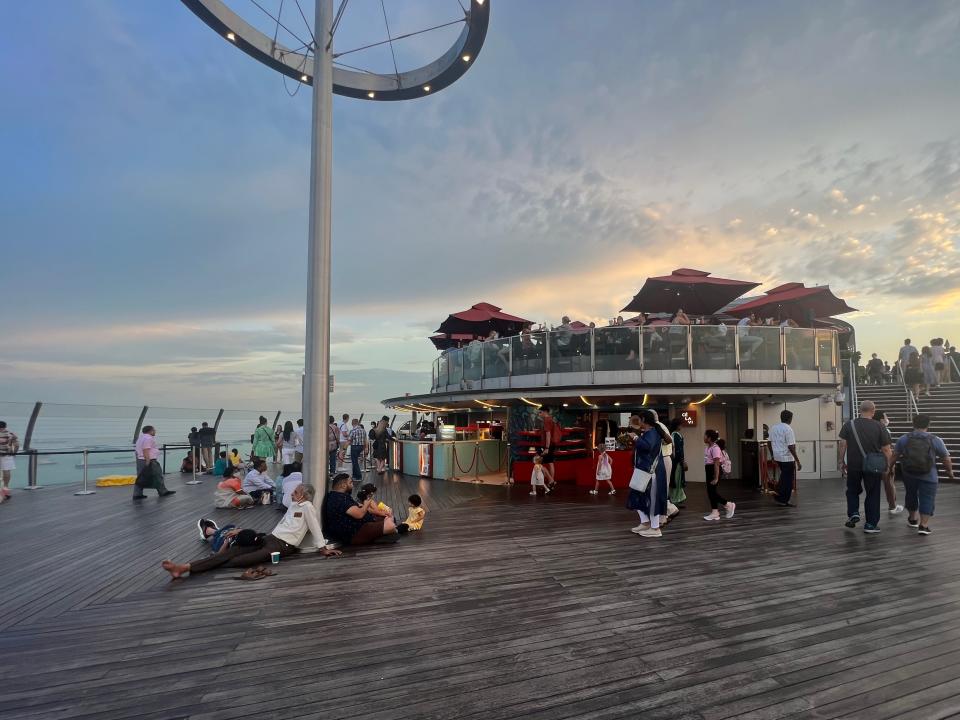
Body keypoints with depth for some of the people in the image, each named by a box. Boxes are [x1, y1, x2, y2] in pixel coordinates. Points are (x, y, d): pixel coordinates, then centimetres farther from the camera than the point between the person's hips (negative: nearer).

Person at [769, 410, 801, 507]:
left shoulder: (773, 428, 6)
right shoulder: (788, 429, -17)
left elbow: (770, 443, 12)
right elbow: (791, 447, -21)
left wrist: (773, 455, 23)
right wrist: (798, 461, -17)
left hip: (777, 456, 7)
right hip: (787, 458, -7)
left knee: (784, 475, 25)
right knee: (788, 479, 3)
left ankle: (779, 494, 23)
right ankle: (784, 501, 8)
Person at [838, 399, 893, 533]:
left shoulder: (849, 424, -2)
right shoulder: (879, 427, -4)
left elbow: (842, 445, -3)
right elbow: (886, 449, -3)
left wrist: (842, 462, 6)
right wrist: (889, 465, 9)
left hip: (853, 465, 1)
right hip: (873, 466, -1)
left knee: (852, 490, 21)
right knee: (872, 494, 10)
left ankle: (853, 513, 5)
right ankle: (871, 524, 12)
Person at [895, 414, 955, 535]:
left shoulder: (904, 439, -1)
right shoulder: (935, 440, -6)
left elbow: (895, 456, 6)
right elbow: (946, 459, 1)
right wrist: (950, 471, 17)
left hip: (909, 475, 2)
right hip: (928, 476, -2)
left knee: (911, 495, 19)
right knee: (927, 499, 3)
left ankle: (913, 519, 33)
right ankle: (923, 525, -3)